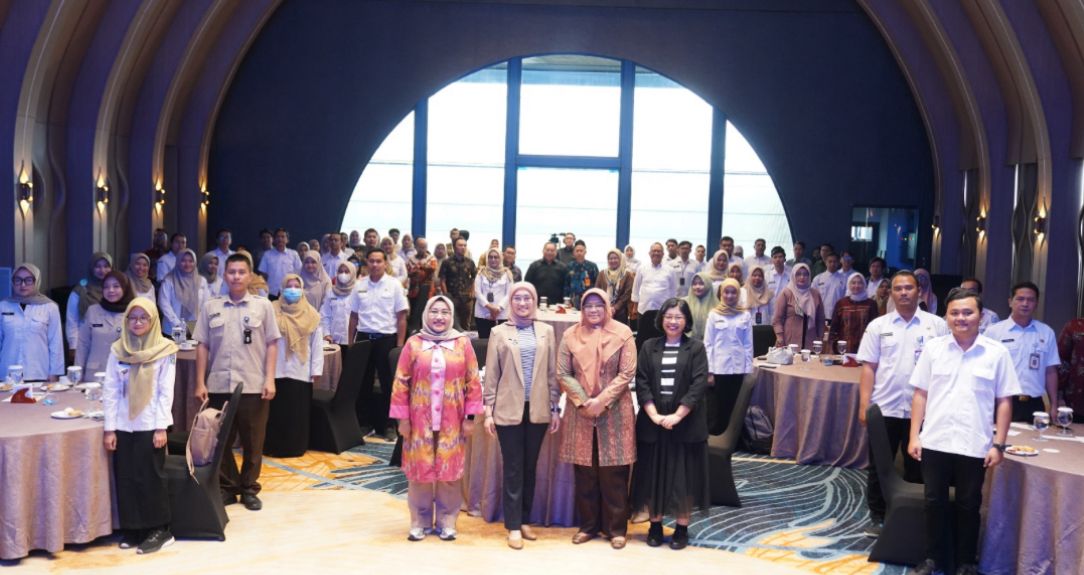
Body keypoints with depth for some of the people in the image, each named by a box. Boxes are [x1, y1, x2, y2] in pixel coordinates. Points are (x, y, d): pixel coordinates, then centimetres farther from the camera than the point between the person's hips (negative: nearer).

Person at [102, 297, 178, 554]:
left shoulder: (165, 350, -4)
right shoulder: (117, 350, 3)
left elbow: (166, 391, -5)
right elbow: (110, 390, 3)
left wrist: (161, 427, -10)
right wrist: (109, 427, -2)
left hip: (150, 425, -3)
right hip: (123, 425, 3)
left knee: (151, 477, 1)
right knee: (125, 477, 7)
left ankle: (158, 530, 10)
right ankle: (131, 528, 18)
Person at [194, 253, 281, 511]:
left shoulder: (263, 305, 3)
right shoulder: (210, 307, 6)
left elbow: (271, 345, 3)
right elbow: (202, 346, 7)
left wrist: (270, 380, -5)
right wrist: (200, 383, 2)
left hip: (254, 386, -1)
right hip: (219, 385, 2)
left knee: (253, 441, 5)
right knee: (221, 439, 8)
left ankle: (249, 489, 19)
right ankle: (227, 487, 22)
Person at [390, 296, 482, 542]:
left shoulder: (463, 343, 0)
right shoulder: (413, 343, 0)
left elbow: (473, 382, 1)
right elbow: (401, 383, 0)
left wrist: (470, 416, -3)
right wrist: (402, 418, -3)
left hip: (452, 420, 0)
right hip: (420, 419, 0)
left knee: (450, 470, 6)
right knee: (419, 469, 6)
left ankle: (447, 521, 18)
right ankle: (419, 521, 18)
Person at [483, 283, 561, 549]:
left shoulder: (546, 331, 6)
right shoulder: (499, 333, 1)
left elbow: (553, 372, 7)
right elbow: (491, 375, 1)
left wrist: (556, 408, 4)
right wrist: (488, 411, -3)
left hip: (538, 409, 2)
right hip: (509, 409, -2)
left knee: (530, 467, 11)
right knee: (513, 468, 2)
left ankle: (525, 520, 22)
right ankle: (513, 526, 8)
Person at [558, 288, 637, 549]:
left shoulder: (622, 333, -1)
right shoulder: (570, 335, 4)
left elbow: (627, 373, -6)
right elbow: (563, 374, 1)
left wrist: (601, 401, -13)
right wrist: (583, 402, -11)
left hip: (614, 413, -2)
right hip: (580, 412, 2)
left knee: (614, 474, 2)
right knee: (584, 473, 7)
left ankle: (616, 528, 13)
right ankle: (588, 525, 19)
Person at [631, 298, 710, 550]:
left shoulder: (696, 347, 0)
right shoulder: (649, 347, 6)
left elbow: (699, 384, -8)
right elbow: (641, 383, 0)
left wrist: (677, 415, -16)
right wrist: (654, 415, -13)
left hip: (686, 423, -2)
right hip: (652, 422, 2)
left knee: (684, 475, 3)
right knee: (654, 474, 6)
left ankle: (682, 528, 13)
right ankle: (655, 525, 17)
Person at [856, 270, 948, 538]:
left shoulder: (937, 325, 1)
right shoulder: (878, 326, 4)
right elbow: (868, 367, 2)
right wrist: (864, 405, -5)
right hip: (885, 408, 1)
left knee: (917, 468, 10)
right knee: (879, 467, 8)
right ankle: (878, 518, 21)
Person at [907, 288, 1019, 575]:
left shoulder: (997, 353, -3)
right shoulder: (933, 348, 2)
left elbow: (1004, 401, 0)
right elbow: (920, 394, 5)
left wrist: (998, 444, -4)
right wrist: (914, 436, 2)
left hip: (974, 446, -1)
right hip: (934, 442, 1)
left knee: (968, 506, 11)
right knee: (934, 502, 11)